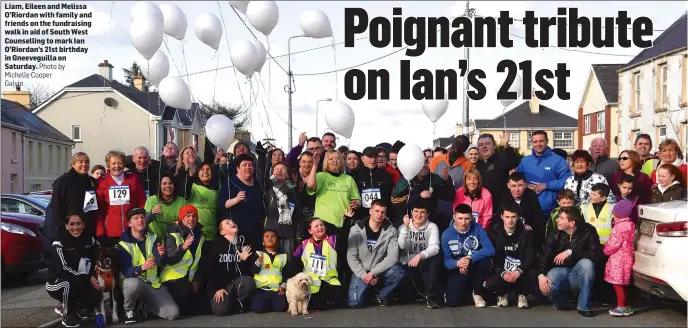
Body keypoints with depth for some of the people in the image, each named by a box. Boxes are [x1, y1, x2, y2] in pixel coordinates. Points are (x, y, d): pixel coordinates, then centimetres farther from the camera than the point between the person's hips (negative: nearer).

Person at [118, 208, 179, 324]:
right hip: (132, 281, -3)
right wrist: (141, 268, -37)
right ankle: (129, 310, -9)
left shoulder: (154, 239, 1)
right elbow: (126, 271, -18)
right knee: (134, 284, -42)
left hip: (152, 283, 3)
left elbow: (161, 263, -11)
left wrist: (161, 255, -34)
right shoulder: (124, 244, -9)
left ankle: (146, 306, 19)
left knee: (173, 313, -12)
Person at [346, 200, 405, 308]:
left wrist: (373, 273, -23)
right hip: (361, 272, -1)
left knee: (398, 272, -31)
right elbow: (351, 257, -8)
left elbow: (393, 257, -16)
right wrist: (363, 275, -19)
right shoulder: (356, 229, -7)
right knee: (355, 302, -24)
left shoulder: (391, 231, -6)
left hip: (380, 272, 1)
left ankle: (381, 295, -1)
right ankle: (368, 290, 13)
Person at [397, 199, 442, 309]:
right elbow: (402, 246, -15)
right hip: (407, 264, 2)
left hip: (425, 264, -2)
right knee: (405, 295, -16)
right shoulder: (403, 227, 3)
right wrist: (405, 227, -25)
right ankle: (420, 290, 22)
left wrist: (420, 255, -36)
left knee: (436, 259, -35)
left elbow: (435, 247, -19)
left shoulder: (432, 227, -3)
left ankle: (431, 295, -22)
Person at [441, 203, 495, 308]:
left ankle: (477, 293, -9)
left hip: (476, 267, 1)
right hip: (458, 270, 0)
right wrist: (457, 263, -36)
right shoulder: (447, 234, -12)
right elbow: (446, 260, -14)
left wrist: (470, 258, -35)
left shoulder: (478, 228, -13)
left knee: (486, 259, -33)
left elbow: (490, 250, -24)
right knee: (451, 302, -21)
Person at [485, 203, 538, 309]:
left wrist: (519, 271, -28)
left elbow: (530, 256, -10)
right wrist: (502, 273, -27)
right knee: (491, 283, -30)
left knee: (533, 276, -33)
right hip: (501, 271, 0)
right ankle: (502, 294, 10)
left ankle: (523, 294, 3)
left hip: (521, 271, 0)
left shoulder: (526, 232, -2)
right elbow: (492, 258, -8)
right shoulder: (495, 233, -2)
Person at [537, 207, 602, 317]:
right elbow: (544, 257, -10)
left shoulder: (588, 231, -13)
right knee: (546, 287, -31)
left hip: (578, 273, -1)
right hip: (559, 270, 1)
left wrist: (571, 252, -29)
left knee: (586, 263, -35)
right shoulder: (555, 235, -5)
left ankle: (584, 307, -19)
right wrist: (540, 275, -30)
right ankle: (561, 302, 8)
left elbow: (596, 255, -23)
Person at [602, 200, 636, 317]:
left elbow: (613, 245, -18)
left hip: (619, 260, -9)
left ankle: (622, 307, -3)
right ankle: (624, 305, 22)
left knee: (617, 283, -4)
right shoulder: (630, 224, 9)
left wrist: (605, 249, 0)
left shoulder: (619, 227, -19)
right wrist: (608, 245, 16)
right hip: (627, 257, 9)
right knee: (623, 283, 15)